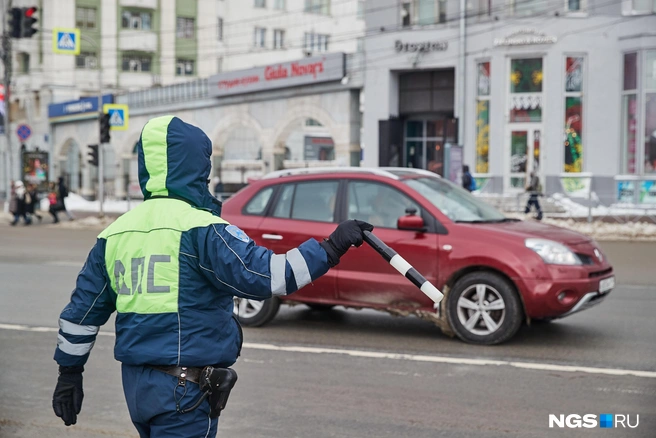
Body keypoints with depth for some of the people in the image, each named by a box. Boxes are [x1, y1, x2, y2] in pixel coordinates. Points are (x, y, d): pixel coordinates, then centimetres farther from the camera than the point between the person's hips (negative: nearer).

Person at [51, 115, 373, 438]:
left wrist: (69, 371, 24)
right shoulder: (199, 227, -13)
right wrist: (331, 249, -15)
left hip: (135, 381, 8)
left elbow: (82, 308, 14)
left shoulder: (115, 233, 9)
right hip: (184, 387, -8)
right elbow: (261, 275, -22)